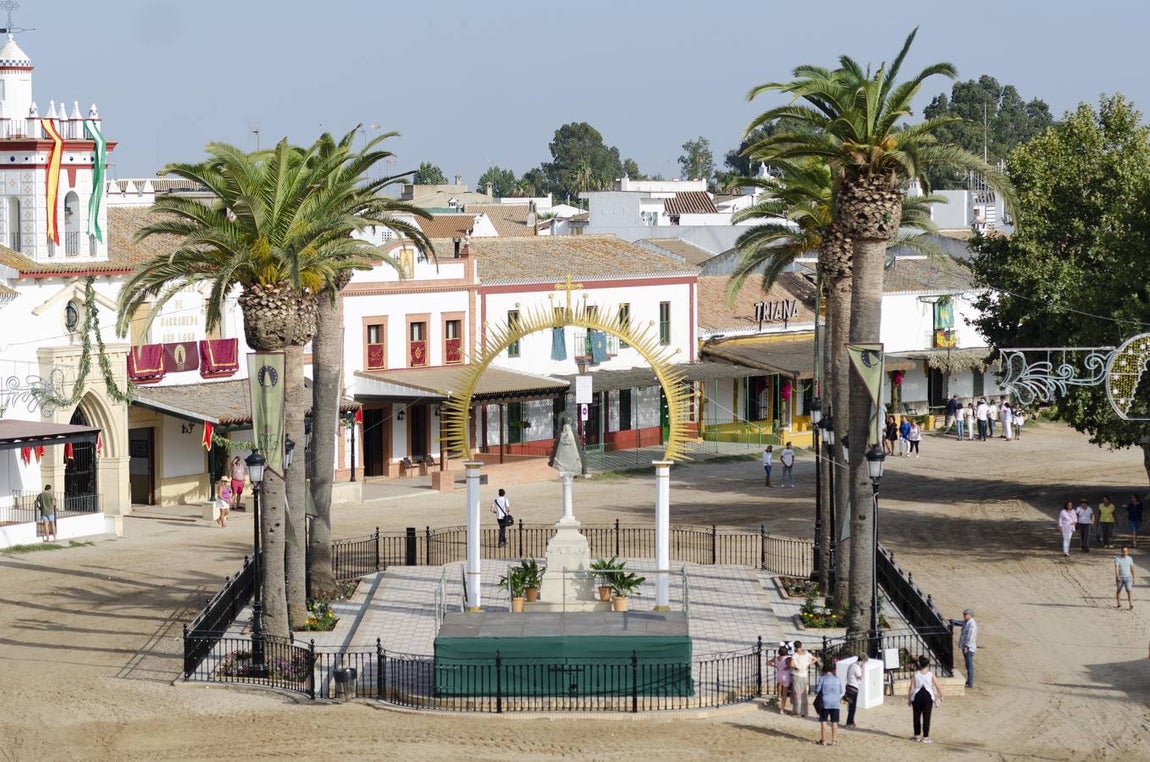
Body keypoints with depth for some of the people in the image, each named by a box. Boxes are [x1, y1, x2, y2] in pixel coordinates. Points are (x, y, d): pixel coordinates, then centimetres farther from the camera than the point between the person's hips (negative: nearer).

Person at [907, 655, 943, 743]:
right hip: (928, 696, -1)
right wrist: (941, 696, 10)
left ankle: (916, 735, 18)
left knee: (917, 716, 12)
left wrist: (909, 699, 2)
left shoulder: (915, 674, -3)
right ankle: (925, 737, 1)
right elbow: (938, 687, -4)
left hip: (917, 696, 1)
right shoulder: (931, 675, -4)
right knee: (926, 717, 3)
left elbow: (911, 688, -6)